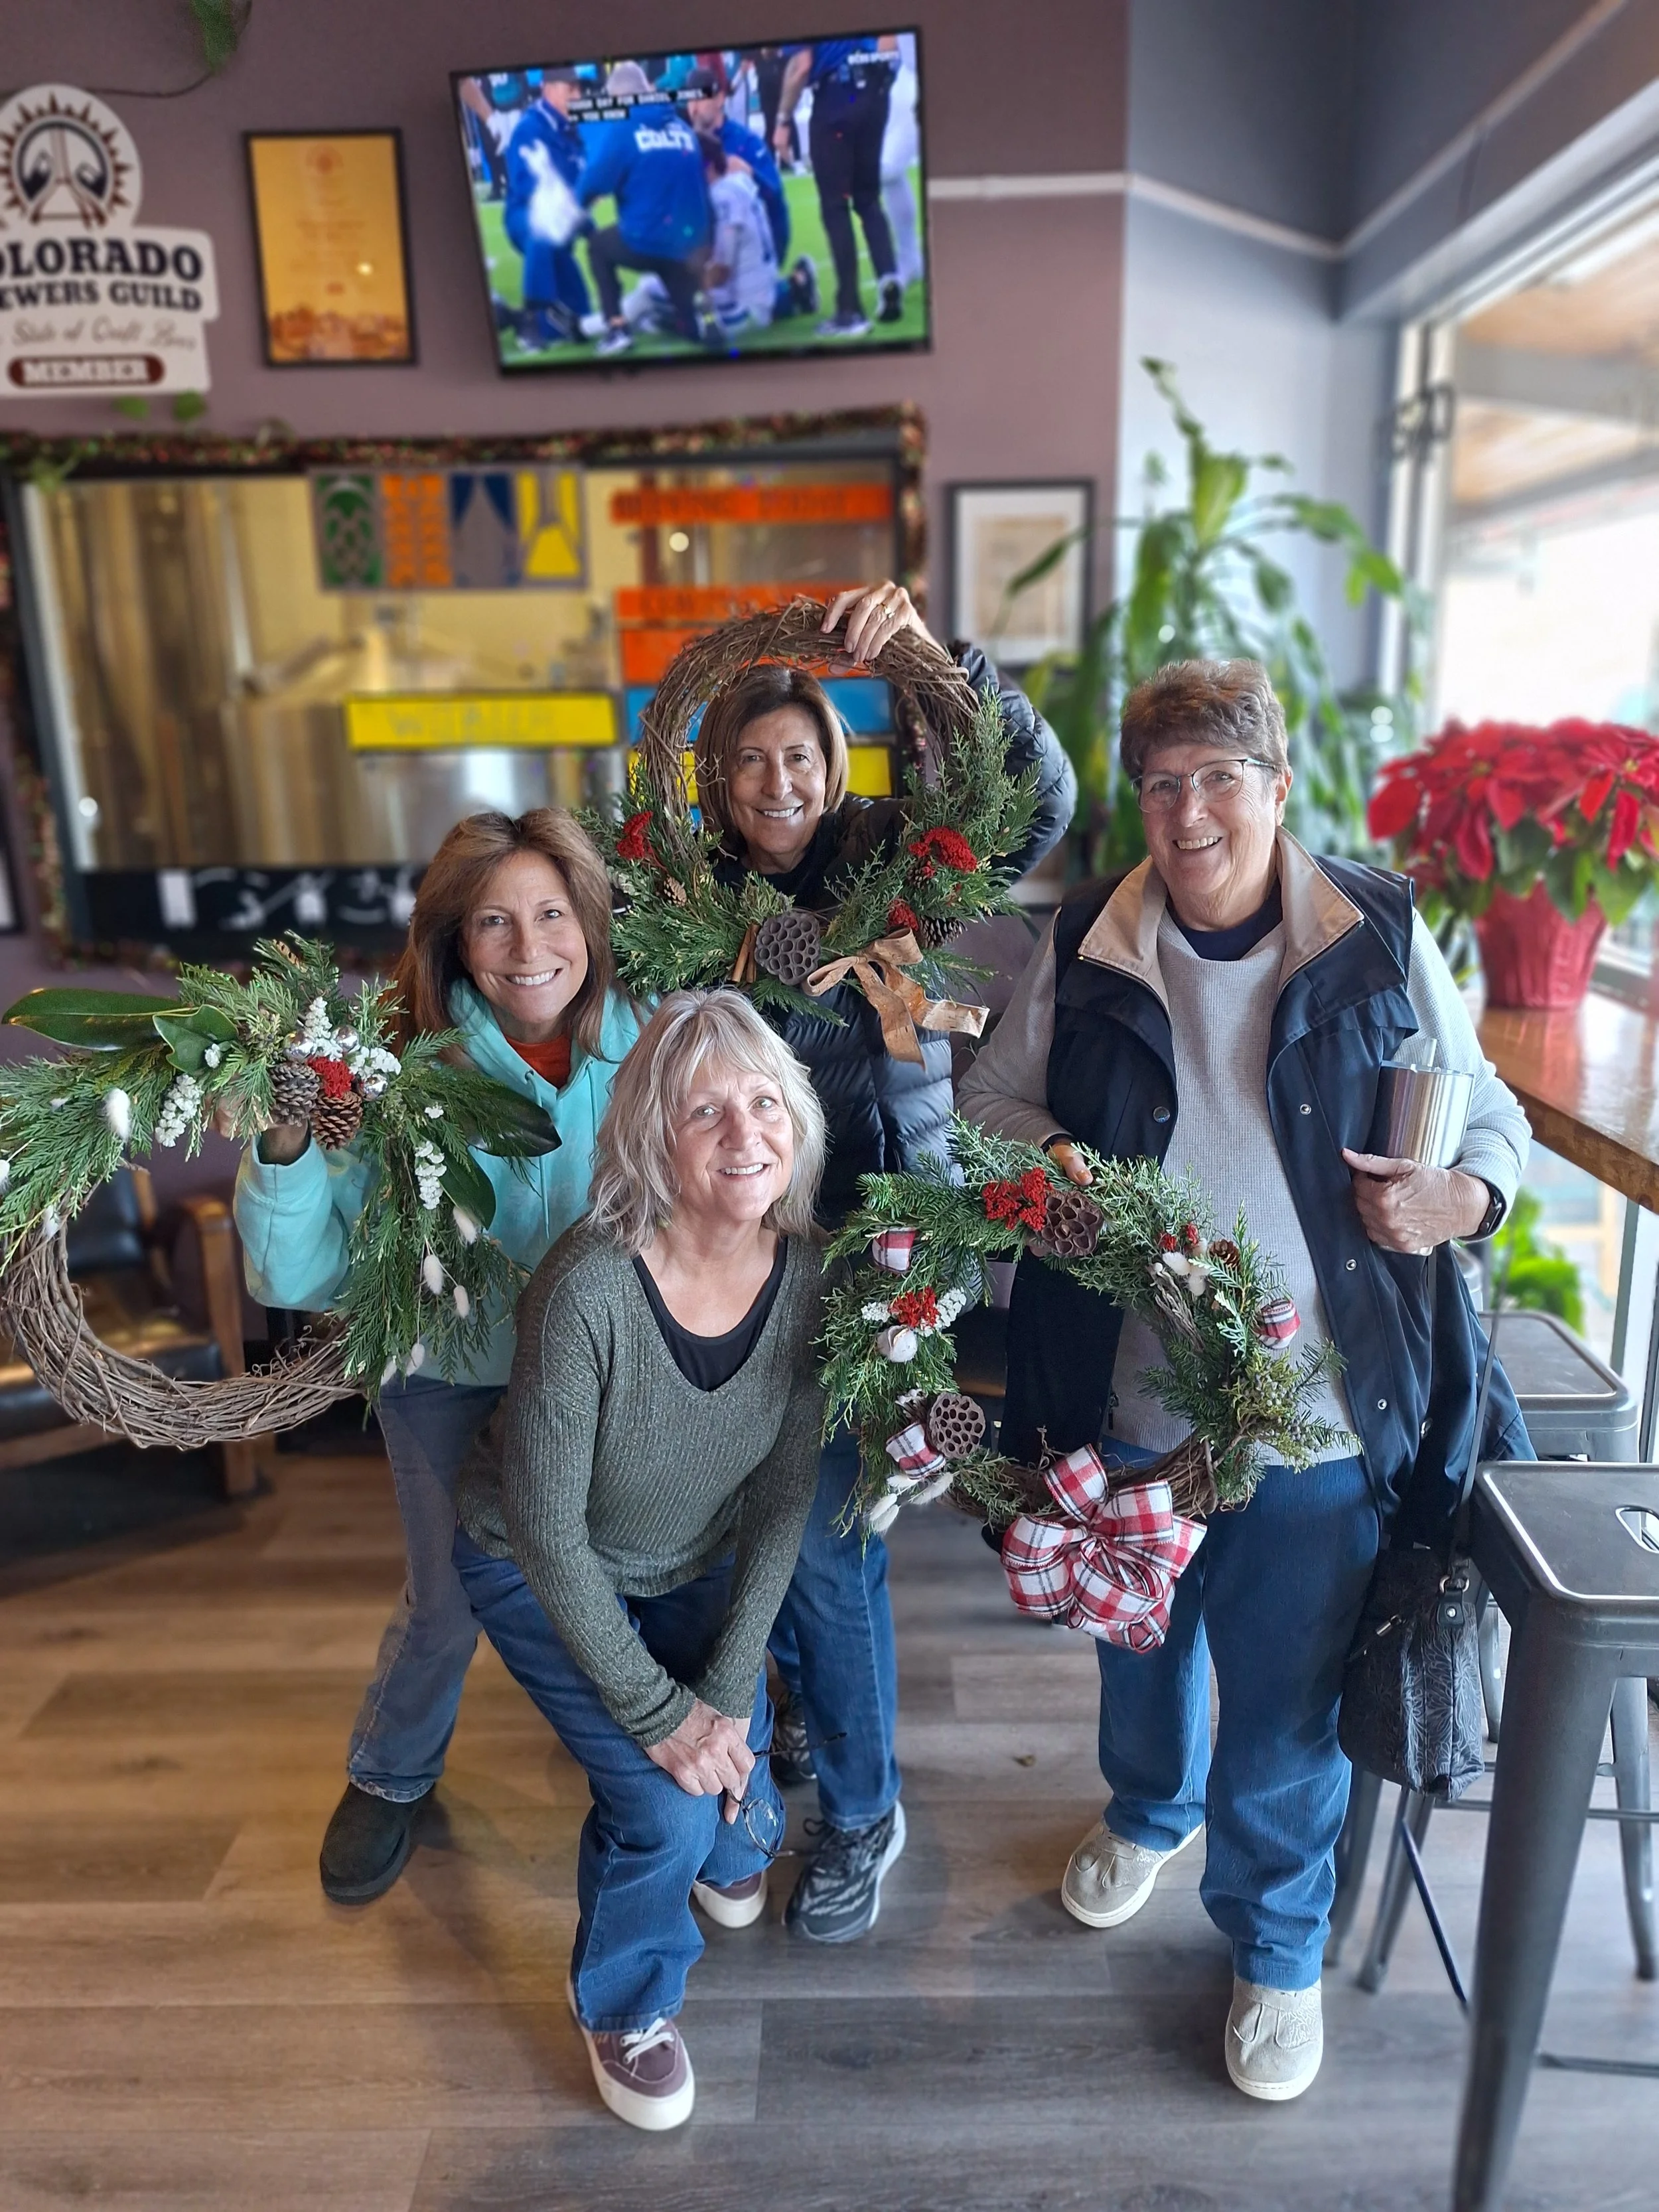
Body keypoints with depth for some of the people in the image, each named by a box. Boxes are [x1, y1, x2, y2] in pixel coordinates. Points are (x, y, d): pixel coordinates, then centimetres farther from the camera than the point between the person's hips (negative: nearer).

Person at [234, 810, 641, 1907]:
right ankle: (390, 1779, 48)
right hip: (453, 1376, -1)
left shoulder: (645, 1044, -17)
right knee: (451, 1600, 15)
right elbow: (299, 1277, -23)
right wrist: (286, 1146, -38)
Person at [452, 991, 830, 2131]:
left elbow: (784, 1496, -11)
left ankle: (728, 1843, 41)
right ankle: (626, 2006, 23)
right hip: (540, 1574, -4)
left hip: (694, 1567, 4)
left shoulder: (805, 1270, -21)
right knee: (663, 1806, -12)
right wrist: (659, 1712, -19)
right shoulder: (591, 1287, -37)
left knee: (733, 1749, 0)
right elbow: (549, 1531, -26)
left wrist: (727, 1688, -12)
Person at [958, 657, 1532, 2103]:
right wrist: (1044, 1157, -13)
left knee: (1287, 1702, 11)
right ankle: (1151, 1811, 58)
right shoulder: (1085, 947, -2)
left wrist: (1465, 1195, -16)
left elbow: (1490, 1110, 5)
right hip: (1126, 1394, 2)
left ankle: (1279, 1949, 41)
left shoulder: (1380, 935, -5)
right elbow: (996, 1095, 8)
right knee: (1141, 1643, 25)